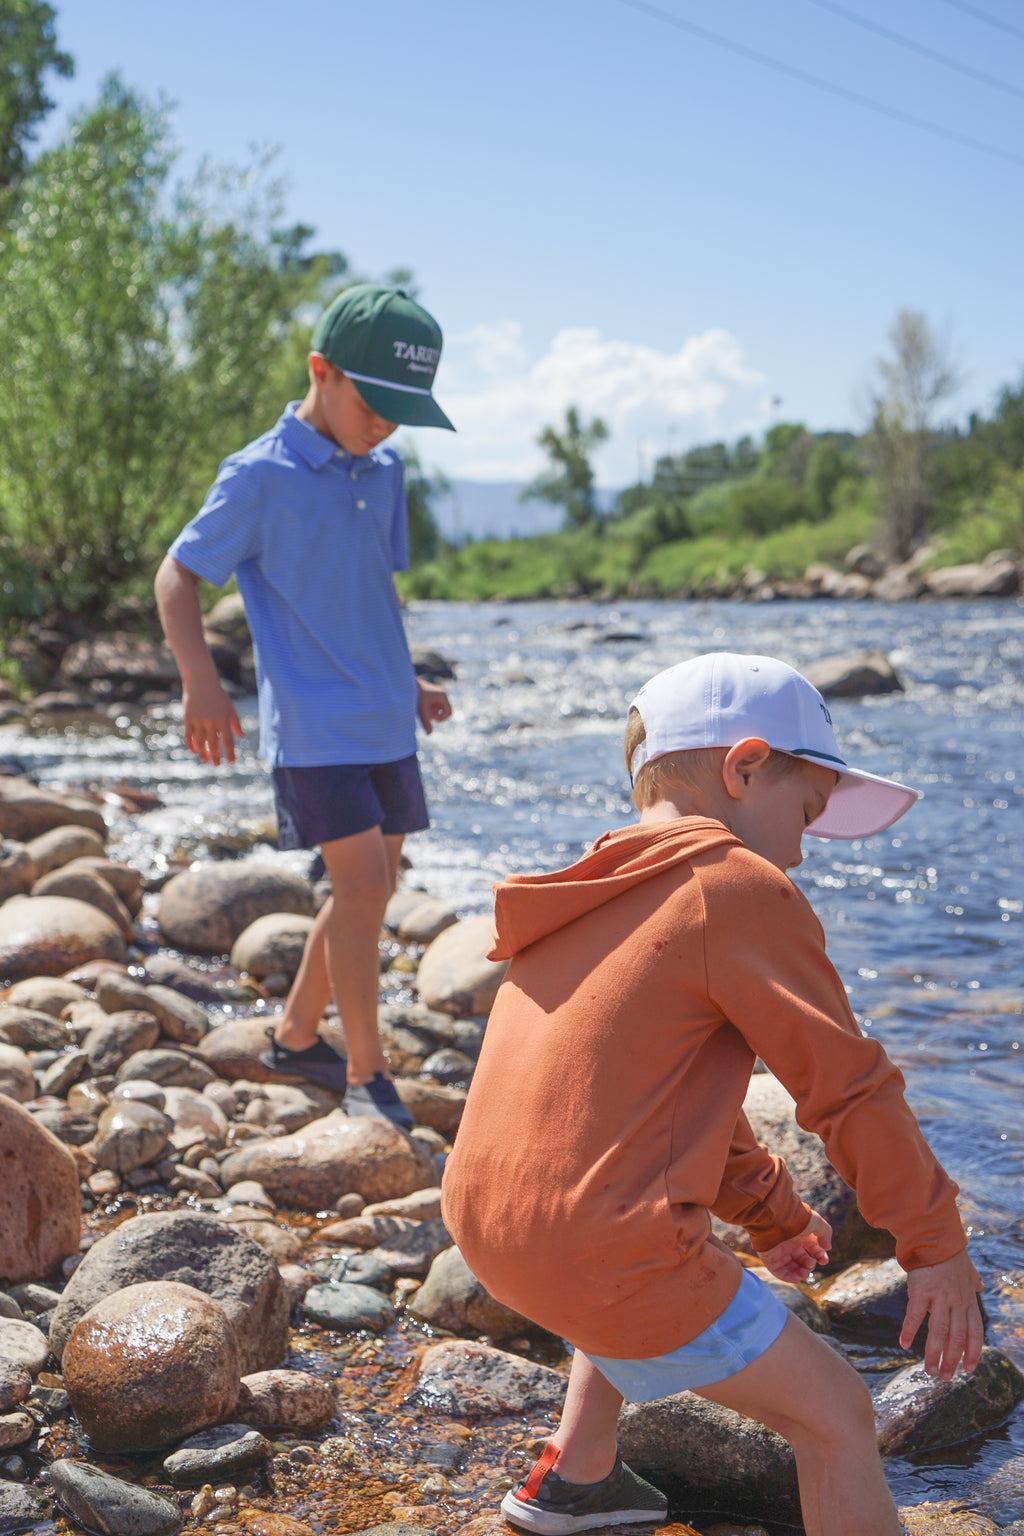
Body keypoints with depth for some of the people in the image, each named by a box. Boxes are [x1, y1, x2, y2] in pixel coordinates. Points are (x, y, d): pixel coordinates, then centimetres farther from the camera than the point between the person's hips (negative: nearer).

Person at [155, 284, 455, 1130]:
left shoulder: (383, 472, 10)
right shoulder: (259, 476, -10)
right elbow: (177, 574, -7)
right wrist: (200, 679, -20)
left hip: (386, 721, 7)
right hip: (314, 721, -7)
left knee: (371, 886, 12)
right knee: (362, 882, -11)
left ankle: (295, 1036, 29)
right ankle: (366, 1074, 1)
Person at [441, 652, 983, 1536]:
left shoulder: (591, 901, 18)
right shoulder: (739, 889, -9)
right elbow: (848, 1085, -7)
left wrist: (772, 1215, 34)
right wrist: (938, 1245, 4)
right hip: (606, 1253, -9)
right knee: (837, 1415, 5)